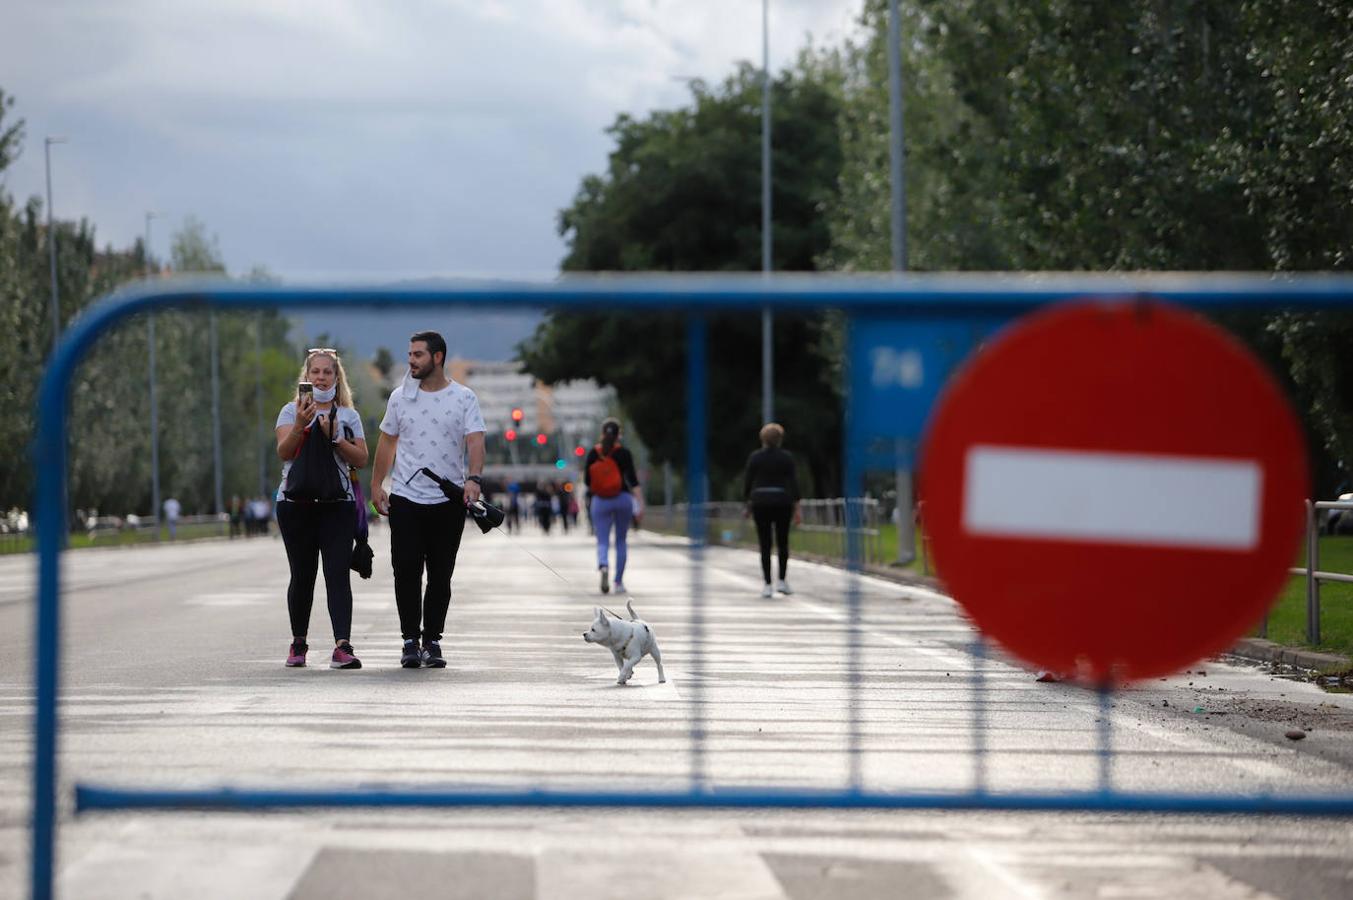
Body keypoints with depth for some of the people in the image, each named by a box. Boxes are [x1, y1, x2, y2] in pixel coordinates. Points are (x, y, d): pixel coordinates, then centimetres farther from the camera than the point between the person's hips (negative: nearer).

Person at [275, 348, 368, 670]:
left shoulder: (348, 416, 12)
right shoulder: (291, 411, 9)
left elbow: (361, 460, 3)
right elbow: (284, 452, -7)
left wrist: (334, 437, -10)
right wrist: (300, 425, -23)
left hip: (338, 503, 0)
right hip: (296, 502, 0)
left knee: (338, 574, -11)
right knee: (302, 575, 4)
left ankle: (342, 646, -20)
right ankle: (298, 643, 20)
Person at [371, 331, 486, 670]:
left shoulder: (464, 398, 1)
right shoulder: (401, 397, 8)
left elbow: (475, 441, -10)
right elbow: (387, 442, 14)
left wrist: (474, 479, -26)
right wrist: (376, 485, 9)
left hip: (449, 501, -1)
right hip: (405, 498, 1)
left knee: (440, 575, 4)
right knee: (407, 572, -3)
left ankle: (433, 641, 11)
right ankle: (410, 641, 5)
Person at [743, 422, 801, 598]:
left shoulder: (754, 457, 0)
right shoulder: (786, 458, -2)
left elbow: (747, 482, 1)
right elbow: (793, 483, -5)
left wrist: (748, 504, 11)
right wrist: (797, 508, -3)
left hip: (760, 504, 0)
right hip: (782, 503, 0)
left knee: (765, 546, 2)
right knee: (783, 543, 13)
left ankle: (767, 585, -2)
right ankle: (781, 581, 6)